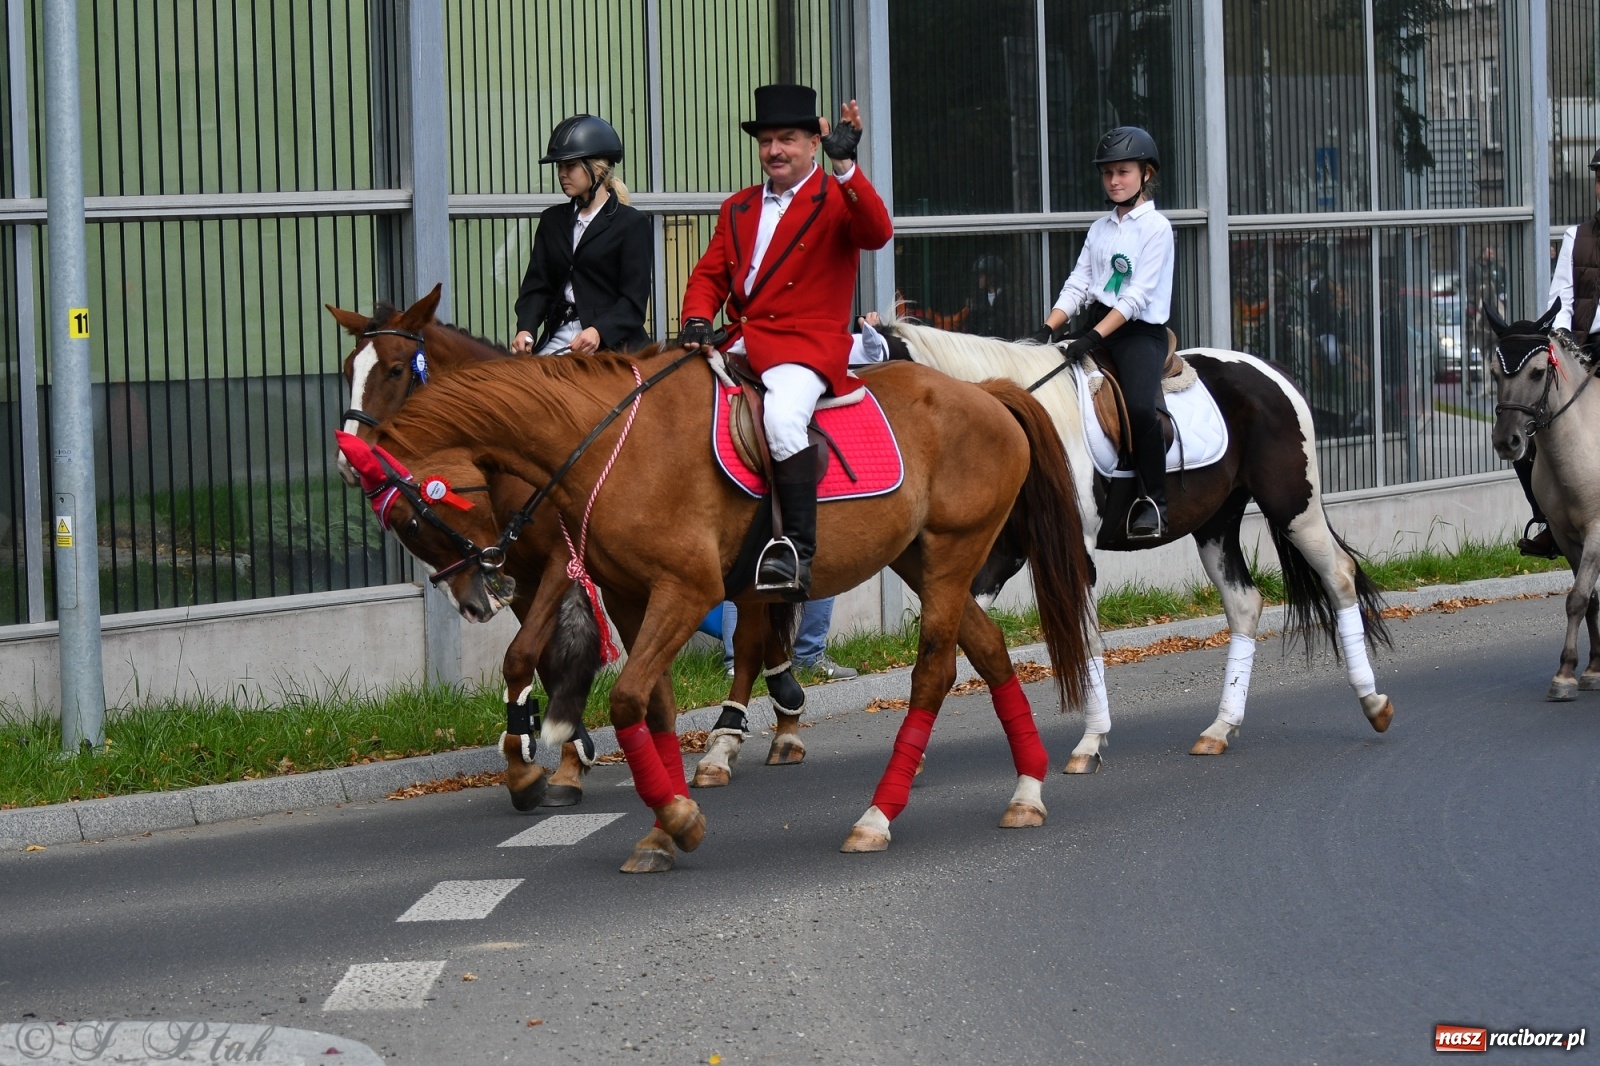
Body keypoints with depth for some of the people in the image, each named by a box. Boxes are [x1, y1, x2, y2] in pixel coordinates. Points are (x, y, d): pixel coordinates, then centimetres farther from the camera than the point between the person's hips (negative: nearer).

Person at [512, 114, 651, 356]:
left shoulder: (632, 224, 2)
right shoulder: (552, 220, 17)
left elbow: (634, 300, -5)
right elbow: (536, 286, 10)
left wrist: (598, 331, -23)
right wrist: (525, 329, -10)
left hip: (610, 343, -5)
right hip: (557, 340, 5)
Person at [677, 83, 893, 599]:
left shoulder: (838, 199, 4)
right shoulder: (737, 209, 22)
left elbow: (877, 233, -17)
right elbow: (709, 275, 19)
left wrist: (845, 166, -27)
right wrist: (697, 321, -2)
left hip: (807, 343, -7)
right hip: (739, 343, 7)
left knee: (782, 415, -35)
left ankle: (799, 552, -35)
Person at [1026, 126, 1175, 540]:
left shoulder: (1156, 227, -5)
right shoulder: (1100, 228, 15)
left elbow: (1138, 296, -14)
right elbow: (1078, 285, 10)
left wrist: (1095, 337, -23)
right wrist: (1047, 328, -7)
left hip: (1141, 331, -7)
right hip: (1097, 326, 7)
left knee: (1140, 407, -30)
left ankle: (1153, 501, -18)